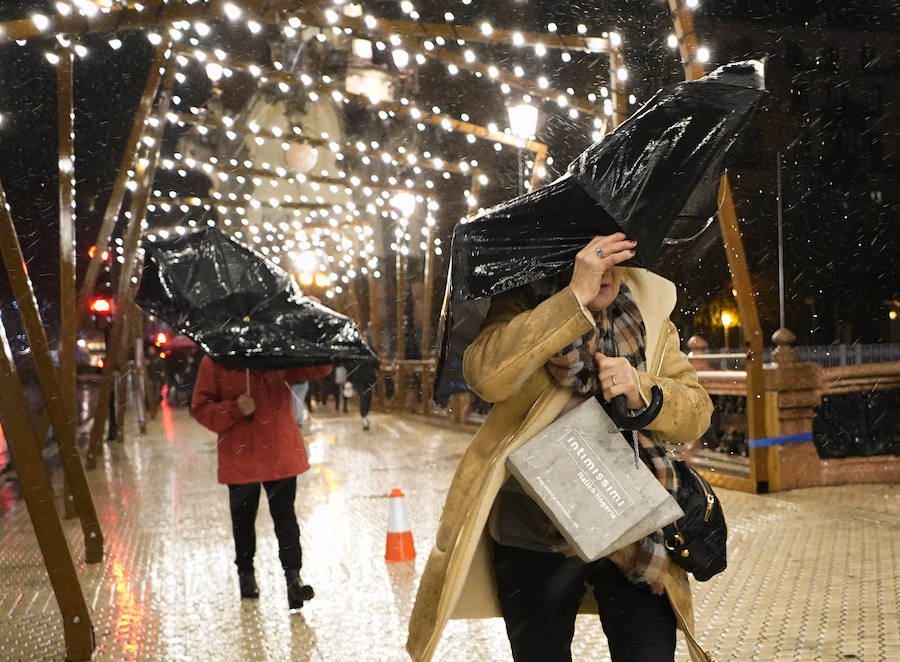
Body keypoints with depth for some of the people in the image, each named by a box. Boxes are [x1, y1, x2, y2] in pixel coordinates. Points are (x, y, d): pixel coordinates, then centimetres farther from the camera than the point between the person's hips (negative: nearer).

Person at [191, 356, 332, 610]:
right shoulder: (214, 362, -3)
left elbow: (318, 369, -2)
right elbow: (201, 408, -3)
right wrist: (234, 409, -19)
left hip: (280, 453, 0)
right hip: (240, 457, 0)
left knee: (284, 515, -1)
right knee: (243, 517, 15)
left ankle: (293, 577, 0)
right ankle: (245, 573, 34)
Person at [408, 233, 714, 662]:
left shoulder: (647, 313, 3)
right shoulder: (525, 310, -7)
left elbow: (696, 413, 0)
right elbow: (486, 375, -28)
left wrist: (640, 390, -22)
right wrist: (577, 297, -31)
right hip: (535, 535, -2)